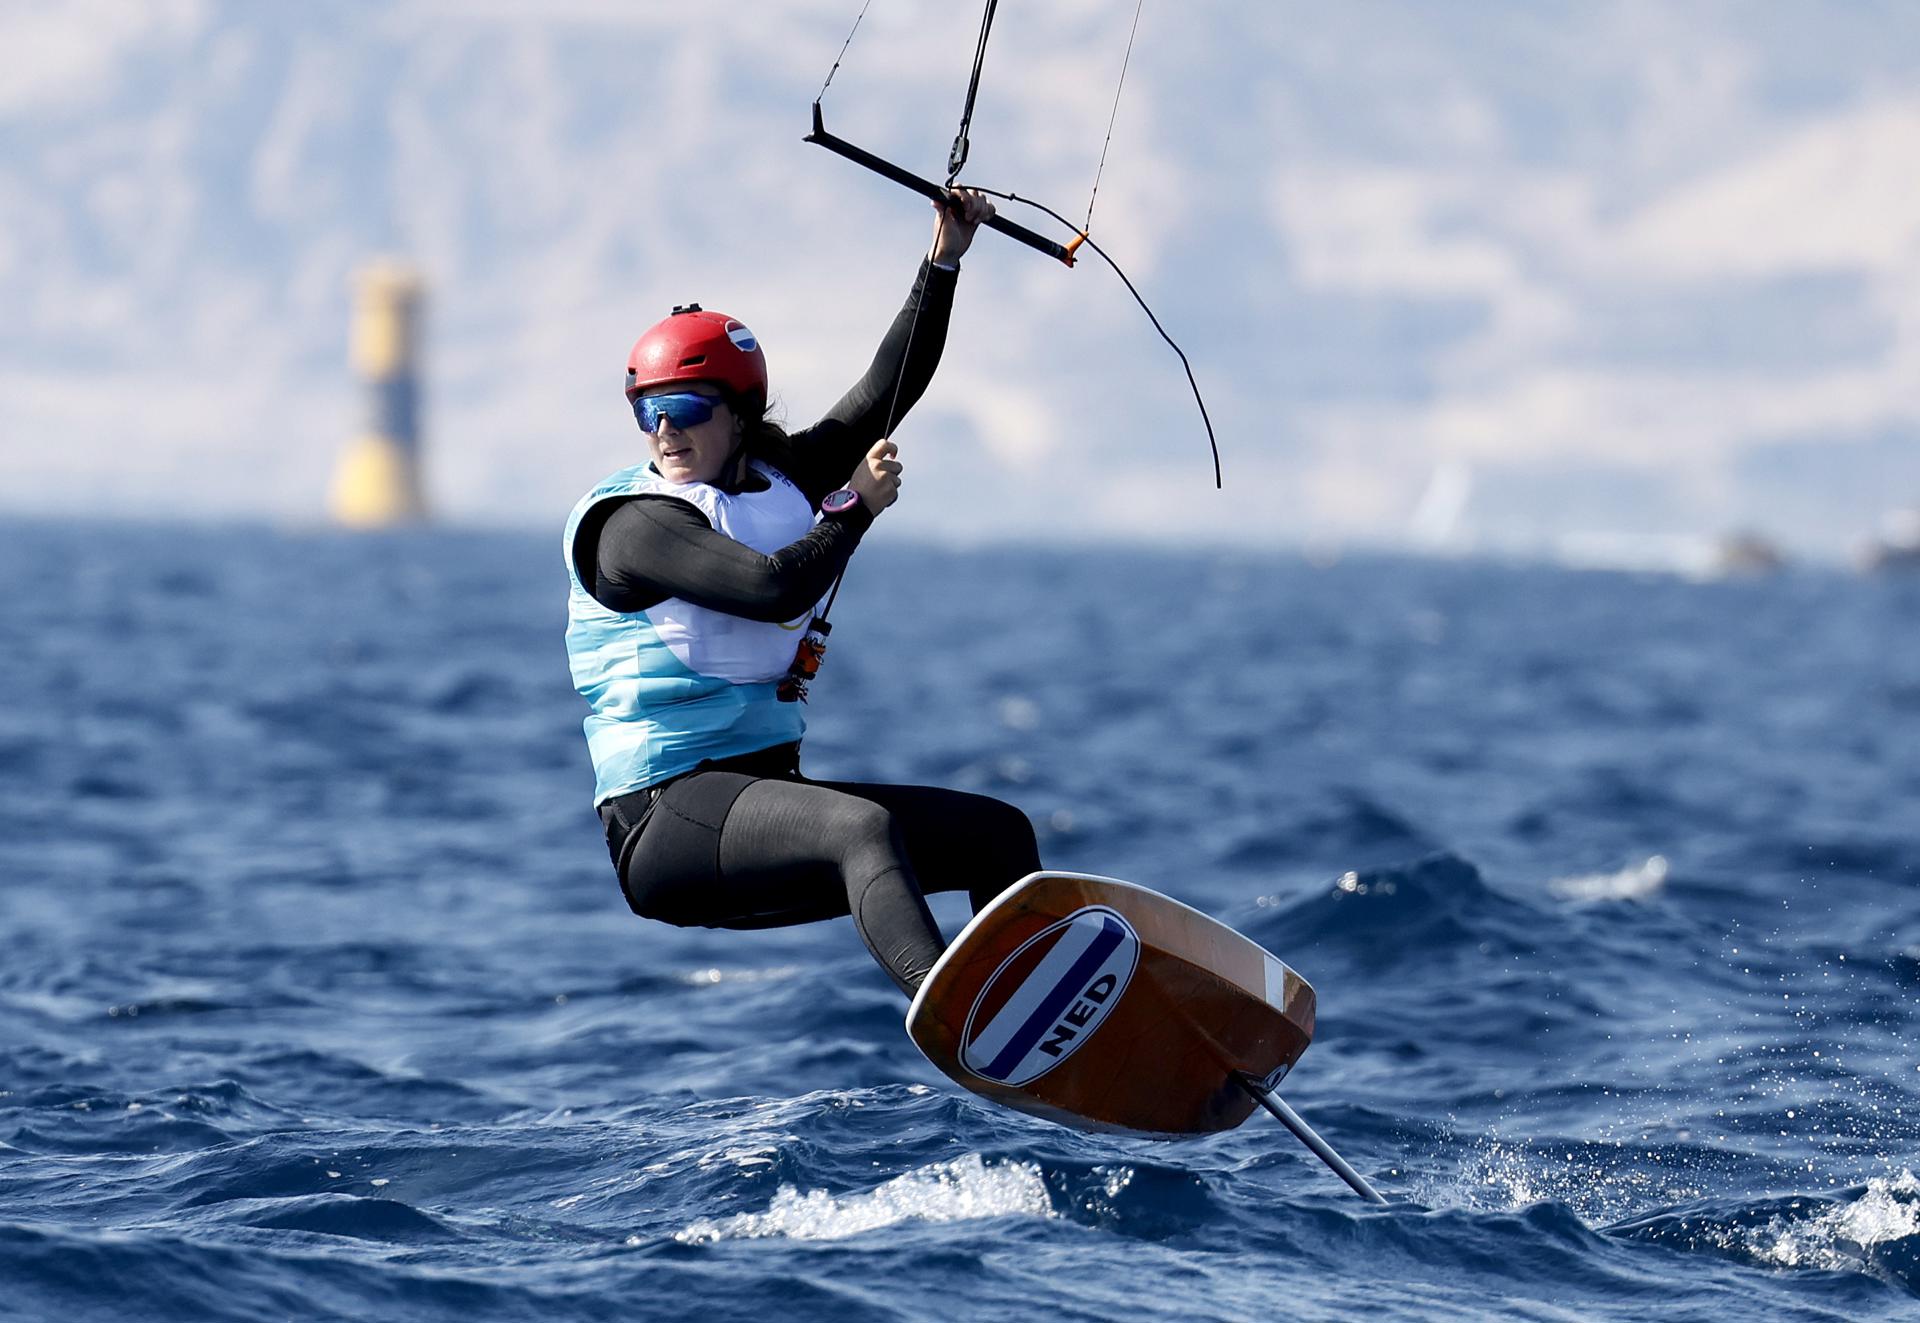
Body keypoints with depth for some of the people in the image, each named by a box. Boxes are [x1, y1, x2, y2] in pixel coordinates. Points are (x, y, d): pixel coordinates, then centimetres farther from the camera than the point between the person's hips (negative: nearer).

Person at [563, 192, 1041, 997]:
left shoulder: (777, 481, 14)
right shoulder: (632, 522, -9)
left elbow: (888, 392, 13)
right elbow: (774, 590, -22)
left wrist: (943, 262, 8)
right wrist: (856, 509, -8)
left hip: (767, 792, 9)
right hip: (665, 817, -9)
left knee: (998, 833, 4)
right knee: (862, 827, -35)